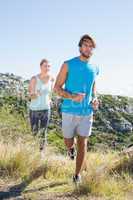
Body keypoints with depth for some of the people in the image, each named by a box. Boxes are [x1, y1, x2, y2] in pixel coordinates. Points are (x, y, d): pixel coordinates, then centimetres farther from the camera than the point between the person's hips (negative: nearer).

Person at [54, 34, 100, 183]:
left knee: (82, 143, 2)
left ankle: (77, 175, 16)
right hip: (69, 112, -2)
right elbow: (57, 88, -7)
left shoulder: (94, 69, 5)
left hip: (87, 113, 2)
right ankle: (71, 148, 49)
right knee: (68, 142, 12)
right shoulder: (68, 65, -7)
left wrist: (95, 100, -2)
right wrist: (73, 97, -25)